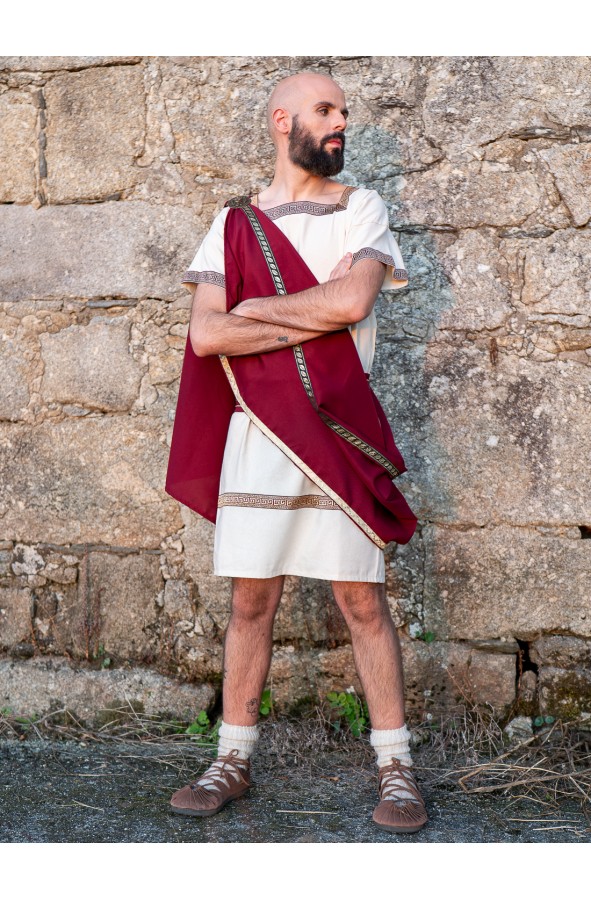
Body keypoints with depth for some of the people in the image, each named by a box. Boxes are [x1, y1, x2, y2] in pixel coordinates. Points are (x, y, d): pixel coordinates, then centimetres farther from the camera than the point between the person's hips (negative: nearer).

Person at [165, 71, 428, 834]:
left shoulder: (360, 209, 8)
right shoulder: (235, 223, 9)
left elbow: (354, 299, -11)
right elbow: (205, 333, -4)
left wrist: (256, 309, -3)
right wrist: (317, 313, -7)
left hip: (341, 434, -1)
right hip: (257, 432, 1)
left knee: (362, 601, 1)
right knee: (251, 601, 5)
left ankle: (395, 768, 11)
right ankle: (233, 761, 17)